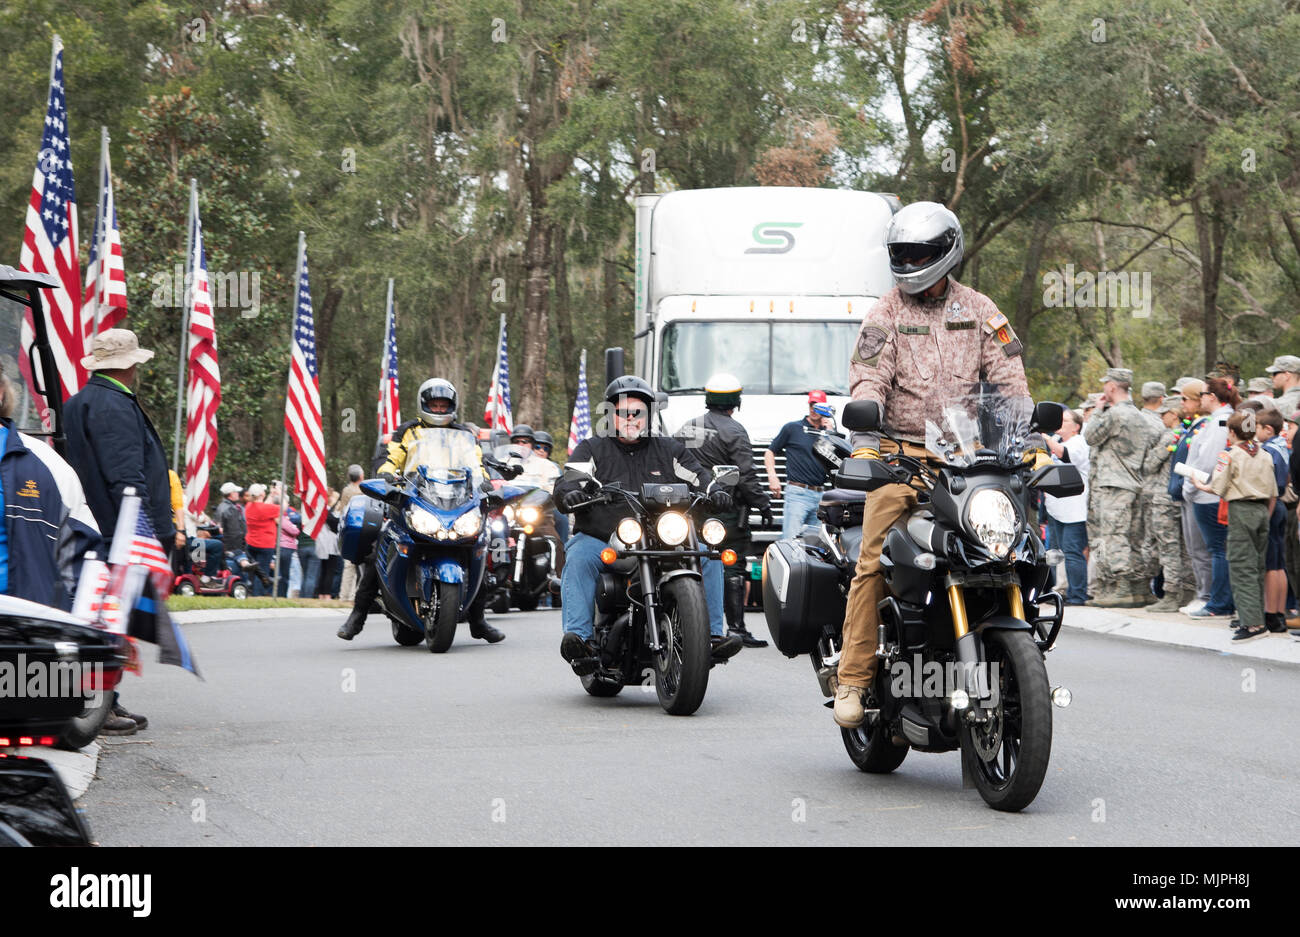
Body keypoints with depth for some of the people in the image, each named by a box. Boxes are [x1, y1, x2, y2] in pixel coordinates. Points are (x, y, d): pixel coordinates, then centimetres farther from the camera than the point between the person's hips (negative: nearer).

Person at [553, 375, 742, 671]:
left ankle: (712, 635, -16)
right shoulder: (592, 449, 10)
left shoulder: (670, 450, 17)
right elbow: (567, 482, -4)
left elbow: (699, 478, 10)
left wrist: (715, 493, -14)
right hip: (601, 540, -2)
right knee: (579, 557, -33)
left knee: (707, 556, -18)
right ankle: (577, 636, -42)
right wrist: (570, 493, -30)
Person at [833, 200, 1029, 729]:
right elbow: (868, 382, -3)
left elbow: (1008, 379, 10)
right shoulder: (885, 314, 8)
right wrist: (864, 442, -20)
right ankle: (854, 678, -10)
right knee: (872, 562, -13)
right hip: (900, 454, -2)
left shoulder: (979, 311, 13)